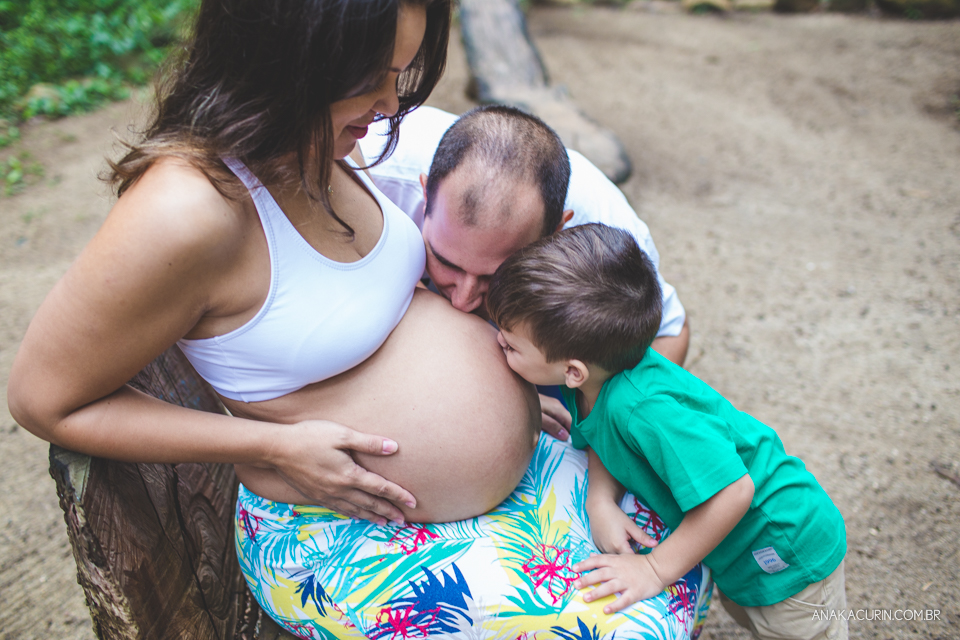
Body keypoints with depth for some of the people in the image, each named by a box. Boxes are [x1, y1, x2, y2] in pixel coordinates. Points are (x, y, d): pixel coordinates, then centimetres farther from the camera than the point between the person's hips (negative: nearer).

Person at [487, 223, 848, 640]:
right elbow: (602, 442, 3)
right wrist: (600, 502, -18)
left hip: (789, 553, -8)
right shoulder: (592, 385, -14)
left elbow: (732, 489, -39)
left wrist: (656, 569, -28)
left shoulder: (642, 406, -41)